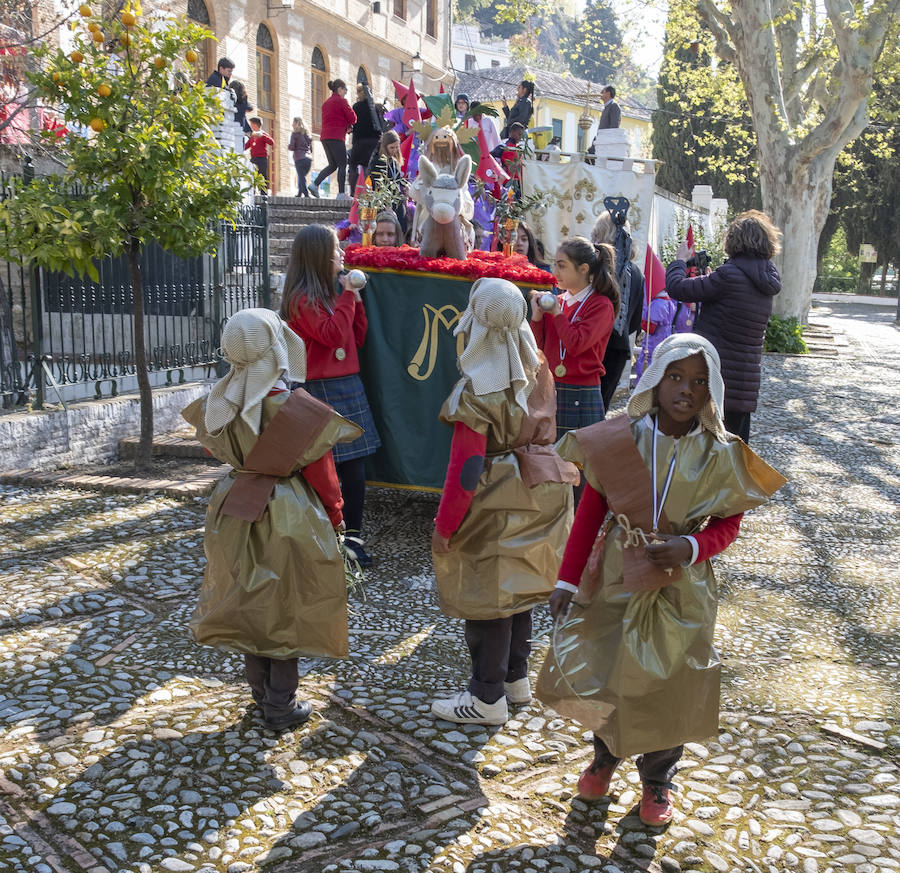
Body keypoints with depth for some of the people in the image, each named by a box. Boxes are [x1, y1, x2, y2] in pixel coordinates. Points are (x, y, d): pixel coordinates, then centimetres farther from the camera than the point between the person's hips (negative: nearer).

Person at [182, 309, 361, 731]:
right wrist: (334, 514, 0)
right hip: (287, 514, -5)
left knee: (247, 601, 19)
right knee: (284, 607, 8)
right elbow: (320, 469, -12)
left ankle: (261, 689, 35)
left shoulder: (218, 405, -6)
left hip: (235, 512, 5)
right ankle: (281, 708, 17)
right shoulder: (293, 407, -20)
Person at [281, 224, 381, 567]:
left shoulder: (332, 290, 17)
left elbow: (357, 338, 17)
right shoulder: (303, 298, -10)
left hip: (347, 384, 8)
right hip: (320, 388, -8)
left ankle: (352, 535, 13)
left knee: (354, 467, 6)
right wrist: (347, 297, -13)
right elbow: (332, 335, -21)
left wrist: (356, 300, 6)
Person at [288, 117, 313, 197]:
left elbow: (291, 147, -5)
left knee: (301, 178, -7)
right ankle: (299, 194, 17)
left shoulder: (295, 133, -1)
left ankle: (306, 195, -18)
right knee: (302, 177, 15)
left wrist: (288, 146, 13)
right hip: (308, 158, 6)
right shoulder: (307, 134, 18)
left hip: (299, 158, -6)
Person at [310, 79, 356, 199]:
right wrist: (349, 125, 16)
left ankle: (315, 184, -1)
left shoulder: (326, 103, 19)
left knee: (332, 165, 13)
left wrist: (346, 127, 14)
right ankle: (341, 193, -8)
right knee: (342, 165, -3)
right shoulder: (341, 101, -4)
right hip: (336, 137, -8)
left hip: (324, 136, 8)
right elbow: (353, 118, -6)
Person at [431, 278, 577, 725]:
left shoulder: (477, 390, -21)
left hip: (496, 505, -7)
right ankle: (516, 677, 34)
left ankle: (488, 697, 16)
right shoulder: (539, 370, -1)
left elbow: (466, 468, -21)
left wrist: (444, 525, -14)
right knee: (516, 586, 20)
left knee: (485, 596, 5)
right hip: (539, 495, 7)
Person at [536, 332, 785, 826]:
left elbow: (727, 524, -2)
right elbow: (590, 511, -6)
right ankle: (605, 756, 45)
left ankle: (657, 779, 40)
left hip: (680, 587, 0)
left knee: (666, 689, 13)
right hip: (615, 578, 1)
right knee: (599, 675, 14)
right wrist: (567, 579, -7)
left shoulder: (720, 455, -12)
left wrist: (689, 548, -23)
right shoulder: (619, 438, -12)